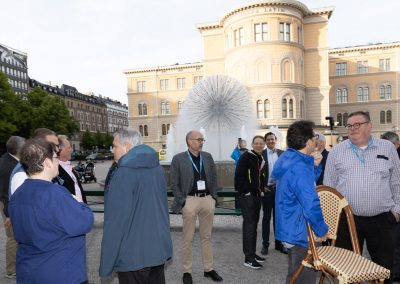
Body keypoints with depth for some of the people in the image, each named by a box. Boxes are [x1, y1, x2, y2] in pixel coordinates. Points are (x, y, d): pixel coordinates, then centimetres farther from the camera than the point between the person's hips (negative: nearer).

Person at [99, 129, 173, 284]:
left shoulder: (124, 173, -19)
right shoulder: (157, 167, 5)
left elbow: (115, 219, -21)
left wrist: (106, 263, -12)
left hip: (133, 254, -7)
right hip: (159, 248, 7)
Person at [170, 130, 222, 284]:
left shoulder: (208, 156, 8)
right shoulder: (178, 159, -4)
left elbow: (214, 178, 13)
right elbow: (174, 184, -4)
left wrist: (214, 197, 6)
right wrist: (182, 201, -10)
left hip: (207, 199, 4)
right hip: (190, 200, -4)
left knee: (207, 237, 15)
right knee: (188, 239, 7)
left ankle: (209, 268, 29)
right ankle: (187, 271, 22)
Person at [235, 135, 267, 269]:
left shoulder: (262, 160, 14)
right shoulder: (246, 157, -12)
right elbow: (239, 176, -18)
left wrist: (262, 190, 11)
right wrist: (246, 191, -17)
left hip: (257, 195, 8)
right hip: (247, 196, -8)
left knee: (254, 224, 14)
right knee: (249, 225, -6)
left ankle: (252, 253, 26)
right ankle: (248, 258, 1)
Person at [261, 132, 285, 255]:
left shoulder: (282, 153, 4)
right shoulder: (261, 154, -4)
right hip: (267, 189, -2)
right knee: (266, 217, 8)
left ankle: (279, 243, 24)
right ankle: (265, 244, 17)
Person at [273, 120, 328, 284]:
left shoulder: (287, 159, 3)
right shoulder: (300, 168, -27)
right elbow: (311, 206, -29)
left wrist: (312, 165, 12)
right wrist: (322, 230, -14)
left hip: (290, 229, 9)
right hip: (300, 233, -9)